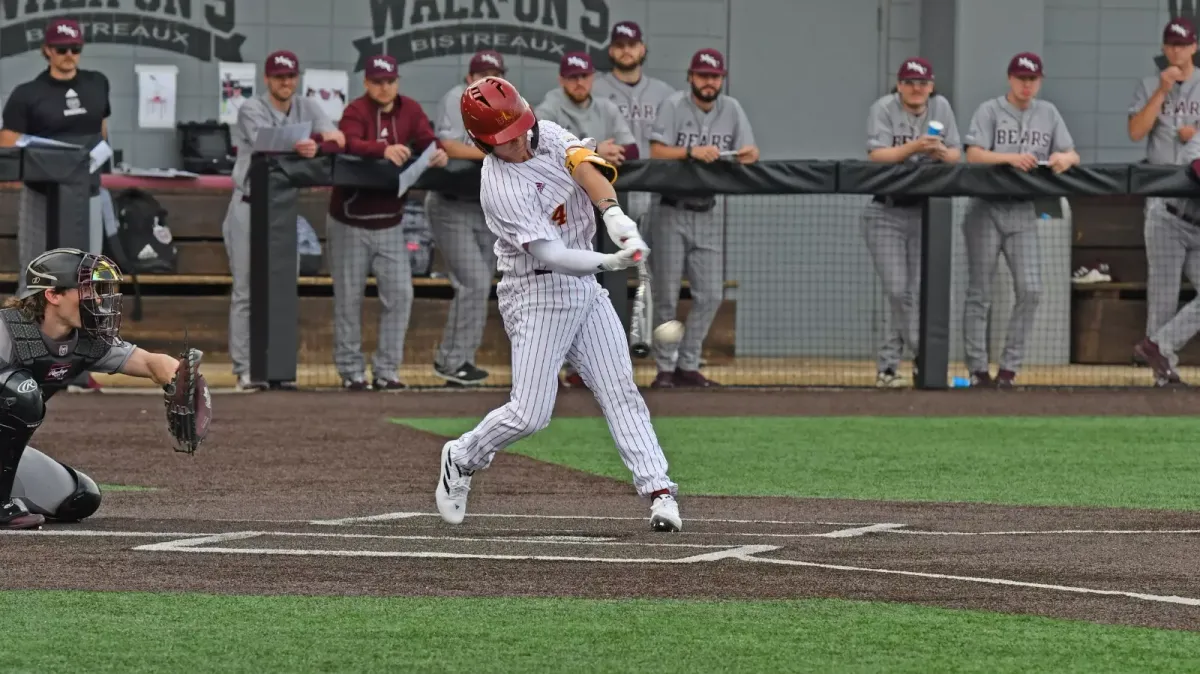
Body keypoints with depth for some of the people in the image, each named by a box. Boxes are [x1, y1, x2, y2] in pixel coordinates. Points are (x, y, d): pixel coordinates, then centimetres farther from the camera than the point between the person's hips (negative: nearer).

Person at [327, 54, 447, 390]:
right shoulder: (356, 111, -14)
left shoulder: (410, 110, 2)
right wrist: (384, 150, -52)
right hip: (350, 222, -4)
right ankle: (351, 371, 14)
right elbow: (350, 143, -33)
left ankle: (386, 371, 7)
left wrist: (438, 154, -35)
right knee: (349, 298, 3)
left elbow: (427, 141, -10)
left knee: (399, 294, -1)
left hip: (389, 223, 4)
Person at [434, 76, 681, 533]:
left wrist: (615, 216, -34)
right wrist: (610, 262, -44)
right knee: (529, 414, -7)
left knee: (621, 392, -3)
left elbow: (583, 163, -16)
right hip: (538, 296, -6)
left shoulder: (546, 134, 0)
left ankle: (658, 490, -7)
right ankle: (461, 460, 19)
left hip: (585, 289, 6)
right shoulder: (500, 190, -22)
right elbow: (552, 255, -29)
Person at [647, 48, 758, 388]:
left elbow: (751, 154, 0)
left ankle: (688, 366, 11)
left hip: (706, 214, 4)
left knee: (710, 296, 1)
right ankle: (666, 368, 8)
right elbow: (657, 152, -16)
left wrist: (748, 154, -24)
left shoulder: (732, 109, 6)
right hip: (672, 212, -4)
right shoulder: (674, 106, -6)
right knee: (666, 295, -1)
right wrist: (691, 151, -30)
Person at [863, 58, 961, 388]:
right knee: (898, 291, -10)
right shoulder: (883, 109, -4)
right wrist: (914, 147, -29)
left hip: (925, 212, 3)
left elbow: (957, 154, 6)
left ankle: (887, 367, 4)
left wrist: (942, 153, -17)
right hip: (886, 213, -3)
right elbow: (876, 155, -15)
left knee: (916, 293, -1)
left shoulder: (940, 107, 8)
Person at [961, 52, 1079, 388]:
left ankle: (1010, 366, 1)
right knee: (980, 292, -1)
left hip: (1023, 210, 4)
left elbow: (1072, 154, 9)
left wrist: (1065, 158, -16)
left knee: (1030, 290, -8)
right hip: (987, 208, -4)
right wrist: (1012, 158, -31)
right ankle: (978, 369, 5)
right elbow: (974, 154, -15)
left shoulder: (1048, 113, 11)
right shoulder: (990, 111, -2)